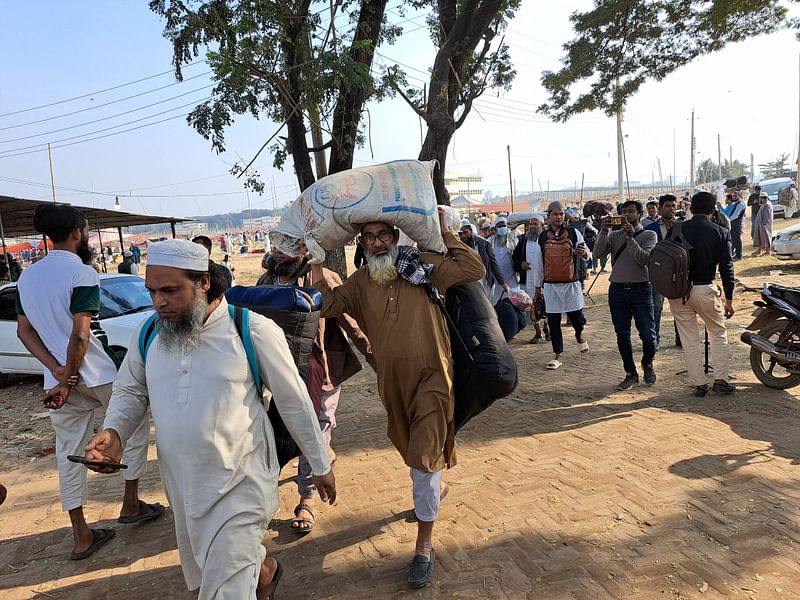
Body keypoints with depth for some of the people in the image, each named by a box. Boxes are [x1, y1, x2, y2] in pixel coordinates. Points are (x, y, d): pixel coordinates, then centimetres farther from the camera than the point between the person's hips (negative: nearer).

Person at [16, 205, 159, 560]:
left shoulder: (27, 276, 8)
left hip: (57, 379, 6)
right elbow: (80, 335, -22)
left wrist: (58, 372, -3)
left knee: (69, 453, 12)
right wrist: (69, 380, -12)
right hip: (98, 375, -6)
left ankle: (81, 537, 19)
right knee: (137, 426, 17)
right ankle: (131, 505, 24)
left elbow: (24, 331, 6)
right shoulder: (82, 274, -15)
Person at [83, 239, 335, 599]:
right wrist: (114, 431, -10)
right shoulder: (149, 333, -3)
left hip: (239, 487, -6)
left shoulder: (254, 331, -17)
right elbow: (130, 391, 12)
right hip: (182, 486, 6)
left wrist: (320, 465, -1)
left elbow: (294, 402, -9)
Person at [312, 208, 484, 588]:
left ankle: (424, 546, 10)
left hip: (431, 377, -4)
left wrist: (446, 233, -10)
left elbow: (474, 271, -11)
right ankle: (434, 490, 57)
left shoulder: (422, 266, -6)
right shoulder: (359, 283, 4)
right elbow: (328, 304, -5)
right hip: (392, 382, 5)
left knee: (424, 460, -6)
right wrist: (315, 261, -7)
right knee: (412, 452, 24)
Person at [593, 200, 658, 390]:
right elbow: (597, 254, -5)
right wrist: (604, 232, -14)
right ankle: (631, 374, 20)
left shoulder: (649, 235, 3)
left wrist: (630, 238, -20)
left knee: (648, 335, -2)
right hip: (617, 289, 3)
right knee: (622, 335, 7)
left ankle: (647, 363, 28)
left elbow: (644, 259, -13)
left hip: (641, 289, -2)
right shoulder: (614, 235, 10)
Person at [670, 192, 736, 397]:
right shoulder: (721, 233, -2)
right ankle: (720, 380, 13)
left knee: (689, 341, 8)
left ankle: (699, 384, 13)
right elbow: (726, 267, -2)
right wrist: (729, 300, 4)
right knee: (718, 335, 17)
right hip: (706, 290, -1)